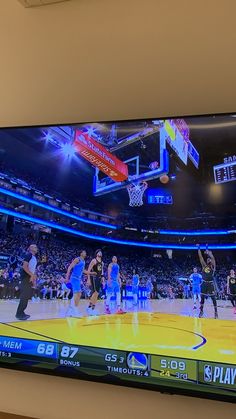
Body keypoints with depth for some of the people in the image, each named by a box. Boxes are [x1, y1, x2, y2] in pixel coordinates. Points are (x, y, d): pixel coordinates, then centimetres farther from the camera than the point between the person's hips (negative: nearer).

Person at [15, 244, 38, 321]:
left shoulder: (34, 257, 19)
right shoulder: (28, 255, -10)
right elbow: (25, 267, -20)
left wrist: (34, 277, 16)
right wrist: (32, 275, -21)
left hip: (30, 277, 10)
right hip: (26, 277, -10)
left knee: (27, 296, 11)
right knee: (24, 296, -12)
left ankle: (21, 312, 17)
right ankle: (19, 314, -9)